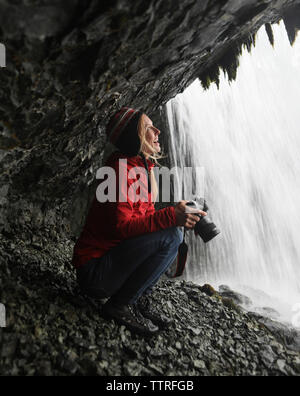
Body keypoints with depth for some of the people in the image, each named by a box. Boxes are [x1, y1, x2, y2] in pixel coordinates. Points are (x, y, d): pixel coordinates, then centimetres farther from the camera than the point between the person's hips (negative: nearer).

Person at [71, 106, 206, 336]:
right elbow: (121, 226, -26)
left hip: (114, 259, 9)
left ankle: (140, 300, 6)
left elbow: (146, 218, 10)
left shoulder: (143, 168, 9)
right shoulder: (122, 169, -19)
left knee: (174, 232, 3)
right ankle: (119, 305, -7)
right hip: (94, 271, -9)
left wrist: (181, 217, -5)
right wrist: (171, 216, -30)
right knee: (170, 235, -22)